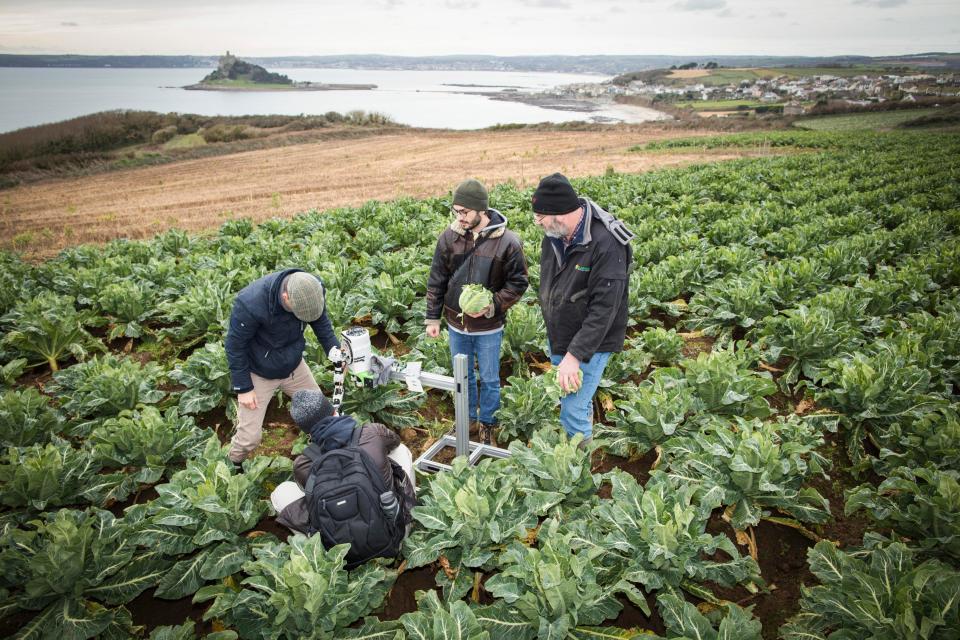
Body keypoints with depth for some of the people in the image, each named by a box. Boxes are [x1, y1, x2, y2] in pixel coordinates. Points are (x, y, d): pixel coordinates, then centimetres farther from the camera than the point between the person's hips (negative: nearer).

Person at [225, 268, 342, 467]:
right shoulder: (250, 303, -37)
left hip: (294, 366, 4)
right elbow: (235, 345, -21)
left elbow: (321, 320, -2)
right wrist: (243, 387, -14)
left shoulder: (312, 288, -23)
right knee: (250, 436, 1)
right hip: (258, 373, -4)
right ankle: (233, 467, 33)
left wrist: (333, 348, -16)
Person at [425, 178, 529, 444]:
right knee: (463, 375, 20)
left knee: (489, 378, 13)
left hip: (489, 326, -3)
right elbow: (436, 282, 0)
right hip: (456, 324, 3)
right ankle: (466, 418, 42)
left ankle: (487, 422, 35)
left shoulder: (507, 242, -17)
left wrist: (493, 306, -23)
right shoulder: (449, 237, -8)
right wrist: (433, 318, 1)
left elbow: (518, 283, -9)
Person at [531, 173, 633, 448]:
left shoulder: (607, 245, -29)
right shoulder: (553, 234, -5)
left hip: (590, 342, -7)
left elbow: (604, 309, -29)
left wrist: (575, 354, -31)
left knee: (573, 410, -4)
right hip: (558, 335, 7)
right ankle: (585, 432, 47)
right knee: (578, 399, 23)